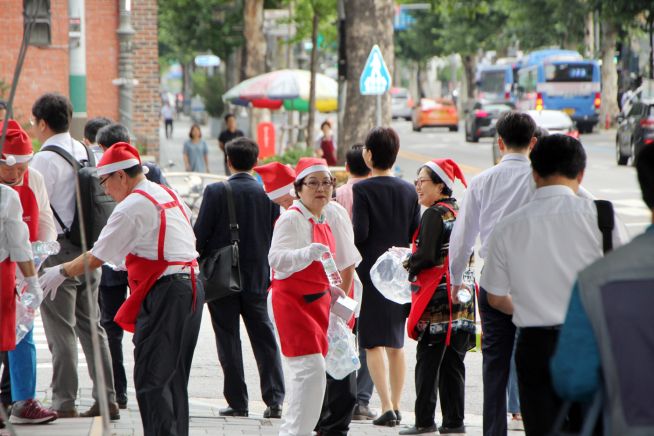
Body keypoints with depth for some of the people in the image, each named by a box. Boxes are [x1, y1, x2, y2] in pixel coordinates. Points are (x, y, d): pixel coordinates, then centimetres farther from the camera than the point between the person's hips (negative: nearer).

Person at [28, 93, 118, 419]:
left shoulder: (44, 159, -14)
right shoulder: (85, 153, 9)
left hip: (58, 249, -7)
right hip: (88, 250, 7)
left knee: (60, 330, -2)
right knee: (90, 325, 11)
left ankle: (64, 403, 0)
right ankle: (106, 399, 11)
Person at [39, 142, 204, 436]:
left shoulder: (131, 207, -10)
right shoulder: (169, 195, 16)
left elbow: (96, 257, -8)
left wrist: (61, 272, 8)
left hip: (164, 293, -9)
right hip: (191, 287, 9)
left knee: (151, 378, -7)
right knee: (173, 376, 14)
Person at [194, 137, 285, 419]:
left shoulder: (216, 192, -10)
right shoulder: (268, 194, -2)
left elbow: (200, 235, -9)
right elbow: (276, 238, 2)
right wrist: (267, 274, 13)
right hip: (257, 278, 3)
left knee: (228, 341, 4)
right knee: (264, 338, 8)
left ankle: (237, 402, 4)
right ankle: (274, 400, 0)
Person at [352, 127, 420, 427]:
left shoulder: (362, 189, -11)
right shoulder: (409, 191, 5)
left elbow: (360, 233, -18)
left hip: (371, 272, -5)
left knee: (373, 343, -4)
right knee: (396, 343, 14)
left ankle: (386, 407, -14)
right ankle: (396, 406, 18)